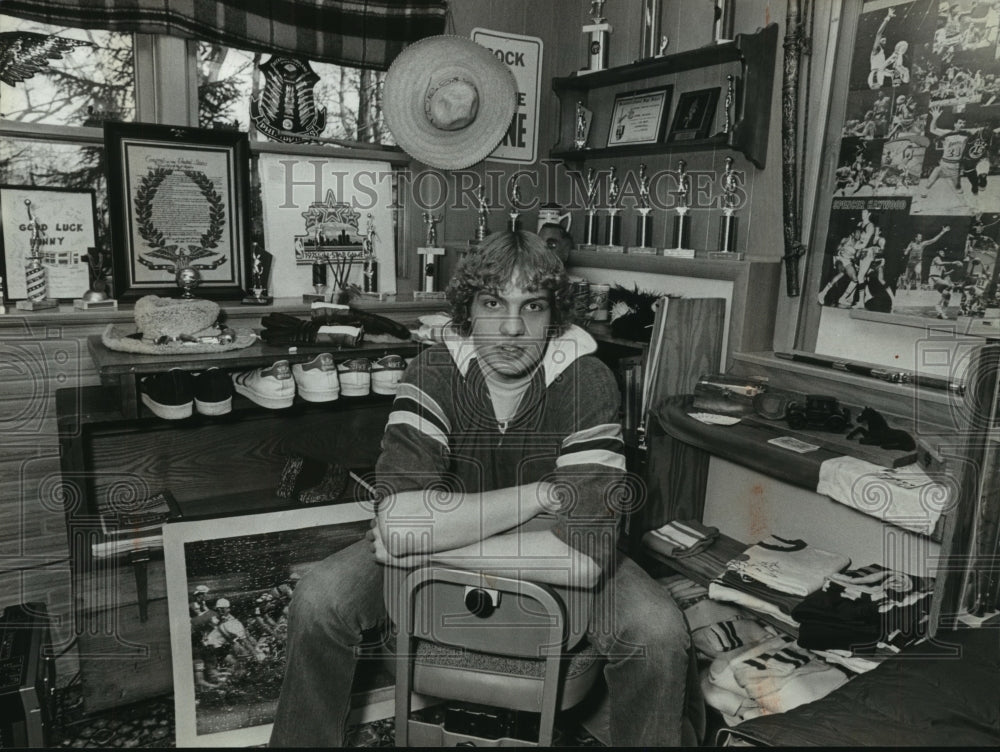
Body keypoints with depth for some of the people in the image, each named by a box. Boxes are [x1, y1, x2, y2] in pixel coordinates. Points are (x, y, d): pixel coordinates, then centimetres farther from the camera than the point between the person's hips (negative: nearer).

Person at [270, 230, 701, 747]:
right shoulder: (434, 373, -18)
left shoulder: (586, 382, -22)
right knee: (318, 601, -17)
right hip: (444, 554, 1)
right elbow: (400, 524, -31)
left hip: (551, 566, -1)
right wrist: (543, 493, -29)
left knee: (657, 630, -25)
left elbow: (583, 558, -31)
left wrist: (428, 541, -27)